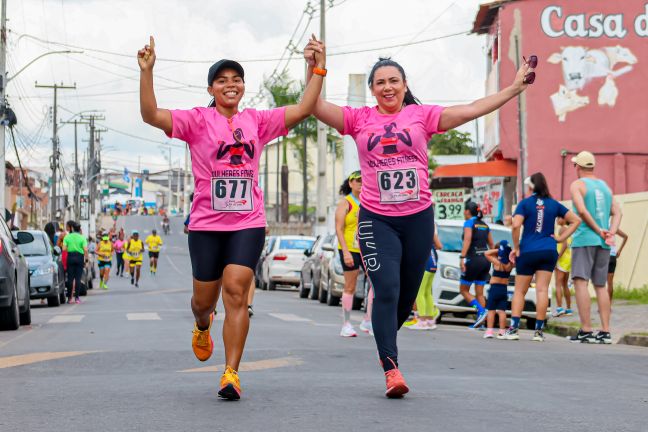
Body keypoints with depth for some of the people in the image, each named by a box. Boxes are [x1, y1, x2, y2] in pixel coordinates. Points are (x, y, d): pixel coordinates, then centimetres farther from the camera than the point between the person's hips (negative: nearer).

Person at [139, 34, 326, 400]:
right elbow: (151, 115, -12)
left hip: (248, 223, 0)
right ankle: (202, 326, 49)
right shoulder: (197, 121, 1)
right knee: (204, 299, 10)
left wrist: (319, 70, -4)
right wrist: (147, 71, -23)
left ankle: (231, 374, -14)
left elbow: (304, 109, 5)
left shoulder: (257, 121, 8)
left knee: (236, 291, -14)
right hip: (206, 223, 0)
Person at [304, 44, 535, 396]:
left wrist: (514, 88, -8)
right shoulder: (359, 119, 4)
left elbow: (471, 110, -2)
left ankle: (385, 342, 38)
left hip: (418, 217, 2)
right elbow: (315, 106, -3)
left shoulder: (421, 115, 3)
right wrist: (313, 68, -16)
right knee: (387, 290, -14)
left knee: (407, 294, 11)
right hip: (376, 219, -1)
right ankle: (391, 368, -13)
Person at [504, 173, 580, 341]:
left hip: (527, 252, -2)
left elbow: (516, 225, -16)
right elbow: (576, 220, 8)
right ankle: (539, 331, -3)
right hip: (549, 251, 2)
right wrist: (561, 238, 5)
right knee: (542, 290, 0)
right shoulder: (554, 204, 7)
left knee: (520, 291, 6)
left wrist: (516, 247, -5)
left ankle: (513, 328, -3)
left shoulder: (525, 203, -2)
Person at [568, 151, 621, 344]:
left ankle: (586, 330, -19)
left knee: (580, 282, -10)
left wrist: (598, 230, -11)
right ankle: (605, 331, 5)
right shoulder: (605, 186, 17)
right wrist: (611, 233, -3)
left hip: (584, 239, -6)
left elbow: (582, 210, -16)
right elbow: (616, 212, 9)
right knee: (600, 286, 10)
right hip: (603, 243, 6)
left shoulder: (577, 185, -1)